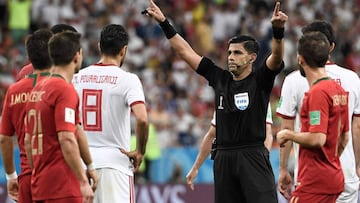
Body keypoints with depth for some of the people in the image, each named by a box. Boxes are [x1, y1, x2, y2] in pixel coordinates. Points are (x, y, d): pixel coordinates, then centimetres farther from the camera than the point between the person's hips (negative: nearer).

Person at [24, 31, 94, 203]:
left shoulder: (36, 90, 15)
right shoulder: (65, 90, -11)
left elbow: (28, 141, 19)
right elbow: (66, 139, -19)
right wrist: (83, 182, -18)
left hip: (39, 186, 9)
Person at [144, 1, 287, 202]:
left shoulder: (260, 81, -1)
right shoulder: (220, 79, 11)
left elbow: (276, 56, -18)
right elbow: (186, 52, 15)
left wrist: (278, 29, -36)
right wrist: (164, 23, 15)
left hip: (253, 156, -5)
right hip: (224, 157, 5)